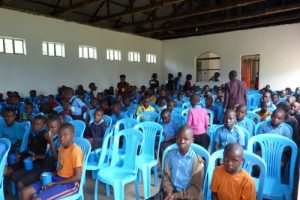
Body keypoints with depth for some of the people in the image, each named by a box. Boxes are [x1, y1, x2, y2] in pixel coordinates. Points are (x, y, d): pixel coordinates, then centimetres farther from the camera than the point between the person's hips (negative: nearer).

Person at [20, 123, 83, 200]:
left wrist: (55, 183, -16)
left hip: (70, 184, -9)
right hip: (57, 178, 9)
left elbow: (77, 177, -21)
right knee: (25, 192, 1)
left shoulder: (75, 151, -21)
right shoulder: (62, 147, 7)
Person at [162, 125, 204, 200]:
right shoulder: (170, 154, 1)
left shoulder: (197, 160, -8)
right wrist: (169, 192, -10)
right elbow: (166, 177, 6)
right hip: (172, 193, 2)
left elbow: (196, 188, -5)